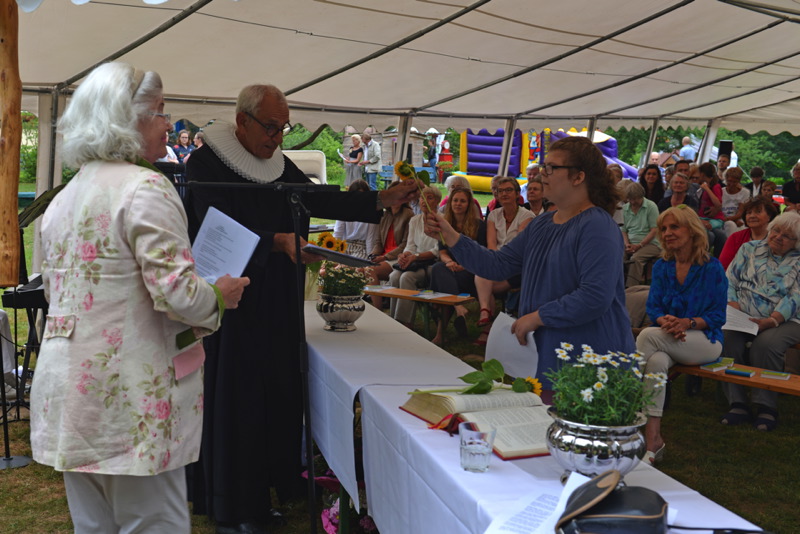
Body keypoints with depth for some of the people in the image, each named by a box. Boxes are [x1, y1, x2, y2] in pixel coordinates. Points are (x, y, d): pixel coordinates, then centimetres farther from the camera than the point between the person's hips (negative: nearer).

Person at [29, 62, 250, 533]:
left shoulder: (63, 198, 13)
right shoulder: (146, 188, -14)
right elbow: (176, 292, -22)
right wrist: (219, 298, -2)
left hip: (67, 389, 9)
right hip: (128, 394, -9)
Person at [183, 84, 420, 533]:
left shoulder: (279, 164, 12)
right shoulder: (206, 163, -9)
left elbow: (320, 200, 7)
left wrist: (382, 201, -5)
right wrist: (279, 242, -28)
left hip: (276, 306, 7)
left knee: (277, 392, 8)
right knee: (233, 400, 0)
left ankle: (259, 496, 22)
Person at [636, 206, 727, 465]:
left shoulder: (712, 268, -4)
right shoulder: (661, 267, 8)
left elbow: (718, 316, -4)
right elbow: (653, 307, 5)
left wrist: (688, 323, -23)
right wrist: (665, 321, -19)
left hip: (706, 341, -3)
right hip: (667, 340, 3)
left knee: (649, 335, -31)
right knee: (657, 361, -34)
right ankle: (652, 439, -33)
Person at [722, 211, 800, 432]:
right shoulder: (750, 249, 16)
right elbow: (730, 280, 8)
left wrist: (771, 321, -21)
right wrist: (733, 307, -11)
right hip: (742, 317, 2)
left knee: (764, 344, -34)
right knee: (728, 340, -30)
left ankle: (766, 407, -19)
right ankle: (737, 404, -22)